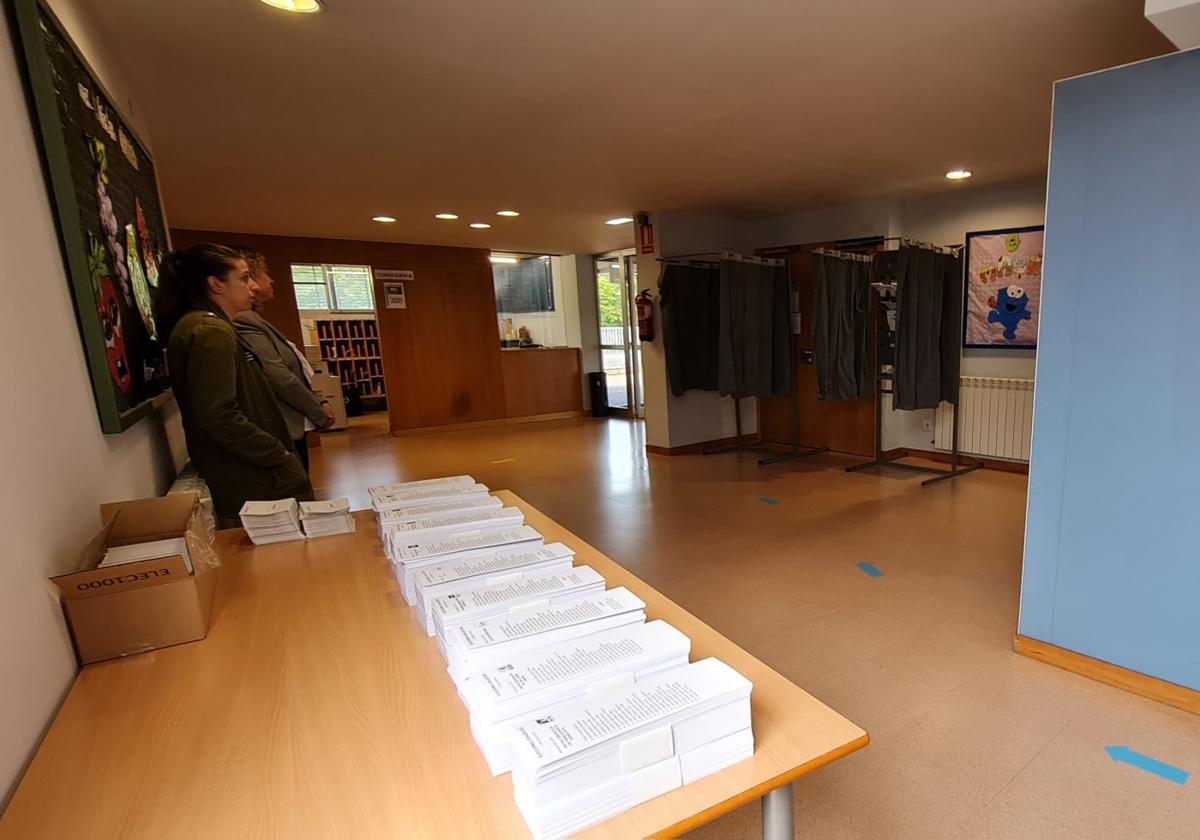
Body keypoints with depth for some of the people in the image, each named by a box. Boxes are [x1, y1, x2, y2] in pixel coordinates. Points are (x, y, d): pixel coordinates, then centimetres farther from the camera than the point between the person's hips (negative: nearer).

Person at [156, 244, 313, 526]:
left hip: (249, 479, 10)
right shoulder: (211, 333, -16)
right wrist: (280, 457, -15)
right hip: (253, 486, -10)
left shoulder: (207, 327, 15)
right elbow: (220, 418, -25)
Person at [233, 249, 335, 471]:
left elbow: (295, 373, 15)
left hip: (292, 428, 10)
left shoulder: (255, 321, 16)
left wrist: (319, 403, 4)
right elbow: (279, 378, -22)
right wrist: (320, 413, -12)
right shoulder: (244, 323, -16)